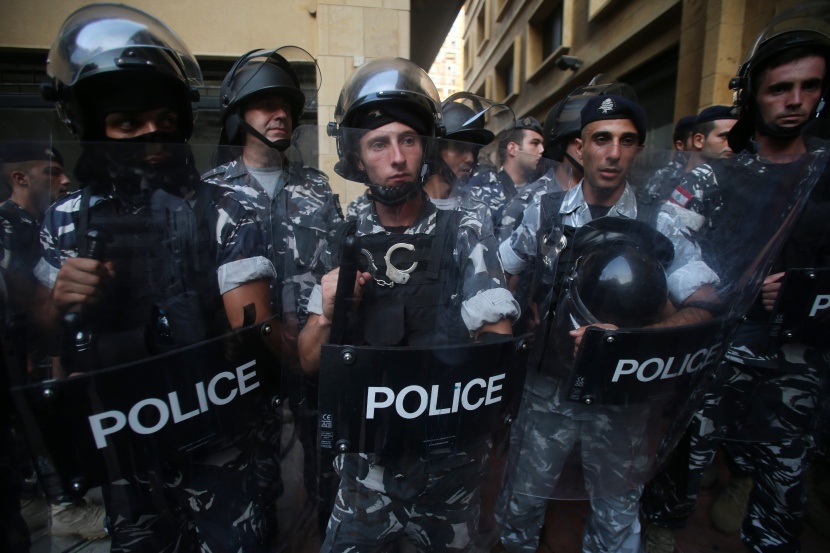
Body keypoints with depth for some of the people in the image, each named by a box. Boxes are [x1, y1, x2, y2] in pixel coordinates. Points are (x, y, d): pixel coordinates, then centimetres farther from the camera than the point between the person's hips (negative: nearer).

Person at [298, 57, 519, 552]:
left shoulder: (463, 232, -11)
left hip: (450, 460, 0)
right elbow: (311, 362, -3)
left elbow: (497, 343, -12)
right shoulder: (346, 244, -4)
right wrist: (326, 316, -21)